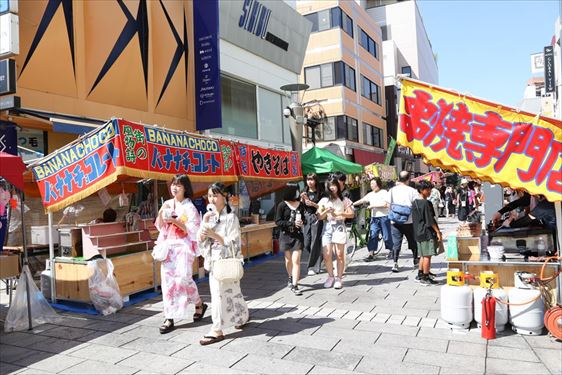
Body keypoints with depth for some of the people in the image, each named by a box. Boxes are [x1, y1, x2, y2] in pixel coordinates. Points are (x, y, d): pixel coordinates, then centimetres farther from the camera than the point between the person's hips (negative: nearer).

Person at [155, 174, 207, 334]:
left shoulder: (189, 207, -5)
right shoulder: (167, 204, 10)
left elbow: (194, 230, -11)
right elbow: (160, 227, 13)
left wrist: (175, 221, -18)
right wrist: (160, 212, -4)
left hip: (184, 246, -5)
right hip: (168, 246, 5)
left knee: (183, 277, -12)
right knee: (168, 279, 2)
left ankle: (199, 304, 16)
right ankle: (169, 318, 8)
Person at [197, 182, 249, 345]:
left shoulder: (230, 217, -11)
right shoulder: (210, 215, 8)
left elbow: (233, 243, -15)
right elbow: (200, 240, 3)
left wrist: (214, 235, -23)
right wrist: (205, 223, -13)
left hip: (226, 261, -6)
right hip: (213, 260, 6)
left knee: (220, 294, -5)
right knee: (231, 292, 17)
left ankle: (217, 330, 4)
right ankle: (243, 316, 36)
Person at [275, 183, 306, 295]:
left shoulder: (300, 205, 3)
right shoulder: (282, 205, -7)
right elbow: (278, 221, -9)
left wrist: (302, 222, -6)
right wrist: (292, 223, -18)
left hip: (298, 235, 1)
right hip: (286, 235, -1)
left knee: (296, 260, -8)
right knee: (288, 259, 15)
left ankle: (294, 286, -7)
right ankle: (291, 278, 40)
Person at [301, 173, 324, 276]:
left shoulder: (320, 193, -2)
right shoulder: (305, 193, 11)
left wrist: (313, 204, -18)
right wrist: (302, 199, -9)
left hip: (316, 219, -5)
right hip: (307, 218, 5)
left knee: (315, 243, -5)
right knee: (306, 244, 4)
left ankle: (314, 267, 2)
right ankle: (319, 258, 31)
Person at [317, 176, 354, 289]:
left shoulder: (344, 200, 8)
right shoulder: (324, 200, 11)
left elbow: (351, 214, 3)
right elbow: (319, 217, 6)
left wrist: (340, 213, -12)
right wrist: (326, 211, -12)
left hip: (339, 227, -1)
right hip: (327, 227, 1)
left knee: (340, 254, -2)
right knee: (326, 255, -4)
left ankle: (338, 278, 10)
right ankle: (330, 277, 15)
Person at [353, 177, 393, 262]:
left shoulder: (384, 192, -5)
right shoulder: (370, 194, 12)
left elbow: (385, 204, -15)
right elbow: (362, 201, 8)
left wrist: (373, 205, -14)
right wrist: (352, 204, -3)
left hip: (384, 217, -5)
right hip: (374, 218, 5)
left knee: (387, 236, 3)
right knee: (372, 236, -2)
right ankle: (371, 254, -2)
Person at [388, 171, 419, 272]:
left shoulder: (392, 190, -2)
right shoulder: (412, 191, -9)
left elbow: (389, 204, 3)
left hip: (394, 221, 1)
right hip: (409, 221, -1)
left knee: (396, 243, 5)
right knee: (413, 241, 17)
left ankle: (395, 263, -4)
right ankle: (416, 260, 32)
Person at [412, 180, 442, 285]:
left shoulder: (415, 203, 11)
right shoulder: (426, 203, -15)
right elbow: (430, 220, -16)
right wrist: (438, 232, -10)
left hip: (418, 232, 9)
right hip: (427, 232, -9)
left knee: (423, 255, 16)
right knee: (427, 255, -2)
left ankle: (420, 274, 22)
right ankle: (425, 277, 2)